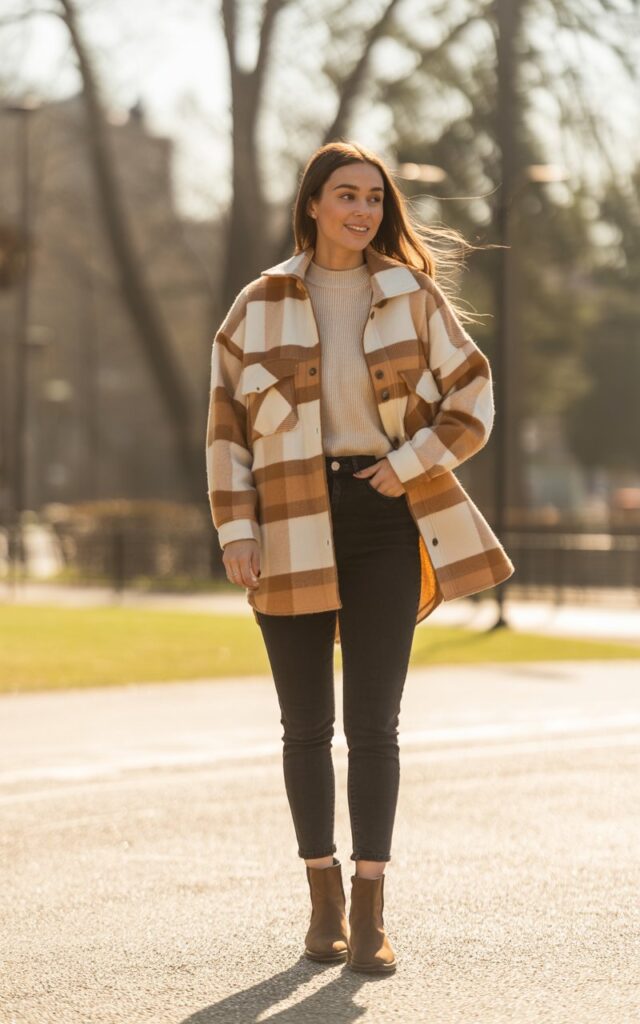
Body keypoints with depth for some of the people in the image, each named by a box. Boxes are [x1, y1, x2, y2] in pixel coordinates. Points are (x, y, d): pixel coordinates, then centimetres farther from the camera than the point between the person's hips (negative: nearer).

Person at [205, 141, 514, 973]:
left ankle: (370, 914, -1)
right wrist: (236, 532, -5)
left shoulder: (413, 296, 4)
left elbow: (472, 400, 5)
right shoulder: (259, 308, 4)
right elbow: (227, 428, 4)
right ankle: (325, 896, 19)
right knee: (307, 722, 5)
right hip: (292, 531, 1)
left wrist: (406, 466, -8)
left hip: (385, 519, 0)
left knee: (374, 719, -4)